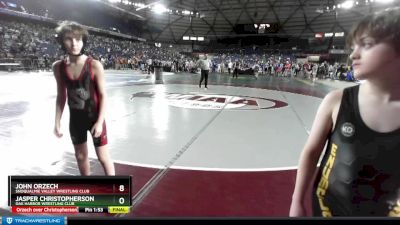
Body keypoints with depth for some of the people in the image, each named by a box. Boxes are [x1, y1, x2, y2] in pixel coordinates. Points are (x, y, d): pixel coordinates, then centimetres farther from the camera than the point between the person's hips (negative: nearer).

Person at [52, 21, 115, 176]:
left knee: (103, 157, 3)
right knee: (80, 156, 18)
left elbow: (103, 95, -13)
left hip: (95, 117, -4)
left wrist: (100, 122, -17)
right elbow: (61, 96, 5)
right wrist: (57, 122, 3)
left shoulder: (94, 65, -17)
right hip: (75, 119, 5)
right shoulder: (58, 67, -4)